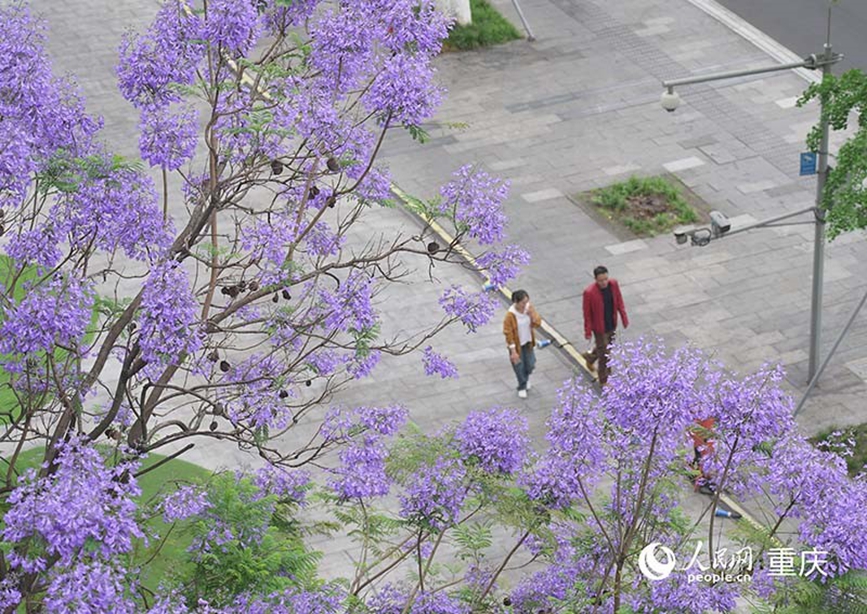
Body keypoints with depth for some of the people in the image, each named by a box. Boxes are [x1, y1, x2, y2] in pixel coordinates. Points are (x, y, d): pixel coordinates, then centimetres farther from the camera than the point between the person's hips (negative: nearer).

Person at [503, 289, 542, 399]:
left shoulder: (529, 308, -14)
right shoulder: (510, 315, -29)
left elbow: (538, 324, -7)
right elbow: (508, 334, -22)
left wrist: (532, 315, -28)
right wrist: (513, 351, -20)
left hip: (528, 343, 5)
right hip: (517, 344, -5)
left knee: (530, 364, 19)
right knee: (519, 367, 13)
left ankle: (526, 378, 53)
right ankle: (522, 387, 38)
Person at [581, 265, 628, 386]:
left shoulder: (614, 284, -13)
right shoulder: (589, 292, -28)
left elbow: (619, 301, 2)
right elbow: (587, 313, -18)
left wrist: (624, 318, 6)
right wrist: (588, 331, -12)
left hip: (612, 325, 6)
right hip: (600, 327, -6)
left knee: (607, 346, 26)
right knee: (605, 354, 6)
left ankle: (590, 357, 54)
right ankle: (604, 380, 25)